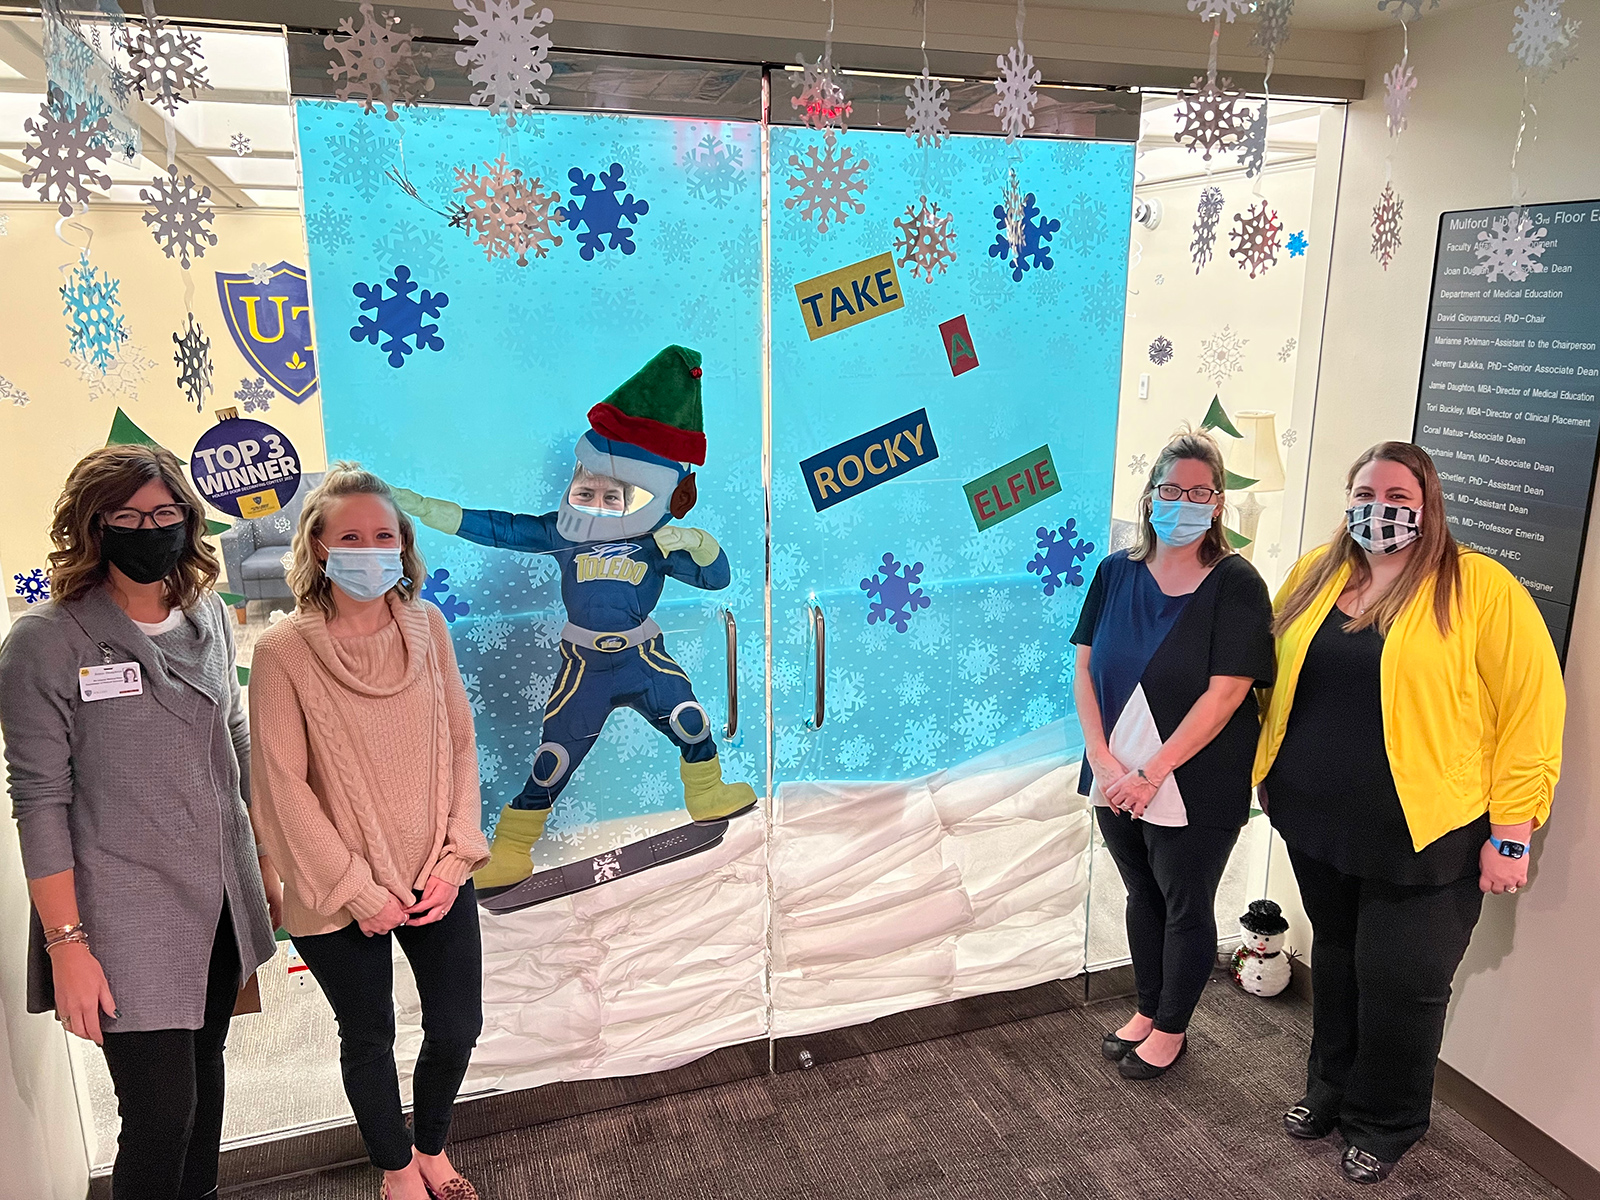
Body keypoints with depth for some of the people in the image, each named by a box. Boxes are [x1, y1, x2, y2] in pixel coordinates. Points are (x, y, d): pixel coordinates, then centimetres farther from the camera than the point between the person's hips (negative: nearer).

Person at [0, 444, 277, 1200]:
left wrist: (272, 860, 14)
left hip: (222, 902, 5)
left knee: (204, 1067, 19)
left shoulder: (209, 616, 4)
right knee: (162, 1112, -2)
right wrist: (66, 943, -14)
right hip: (127, 921, -5)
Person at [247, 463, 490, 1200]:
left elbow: (461, 745, 0)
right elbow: (282, 785, -13)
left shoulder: (426, 626, -4)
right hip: (340, 896, -3)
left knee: (456, 1027, 14)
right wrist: (356, 889, -13)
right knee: (369, 1039, 16)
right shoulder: (283, 652, -15)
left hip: (436, 881, 3)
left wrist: (456, 858, -7)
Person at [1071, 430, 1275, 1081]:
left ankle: (1170, 1029, 33)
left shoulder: (1236, 584, -12)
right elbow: (1085, 671, 0)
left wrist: (1150, 774, -21)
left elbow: (1225, 693, -18)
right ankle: (1147, 1010, 41)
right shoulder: (1117, 572, 1)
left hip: (1194, 786, -4)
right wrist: (1103, 761, -11)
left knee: (1185, 908, 13)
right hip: (1117, 778, 4)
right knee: (1142, 896, 21)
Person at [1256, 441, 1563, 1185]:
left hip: (1422, 839, -4)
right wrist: (1267, 772, 11)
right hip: (1317, 826, 5)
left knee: (1400, 984, 7)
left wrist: (1510, 833, -13)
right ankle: (1330, 1090, 42)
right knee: (1336, 963, 20)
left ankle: (1384, 1124, 32)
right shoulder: (1314, 574, 4)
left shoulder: (1480, 588, -12)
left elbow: (1531, 710, -12)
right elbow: (1272, 678, 13)